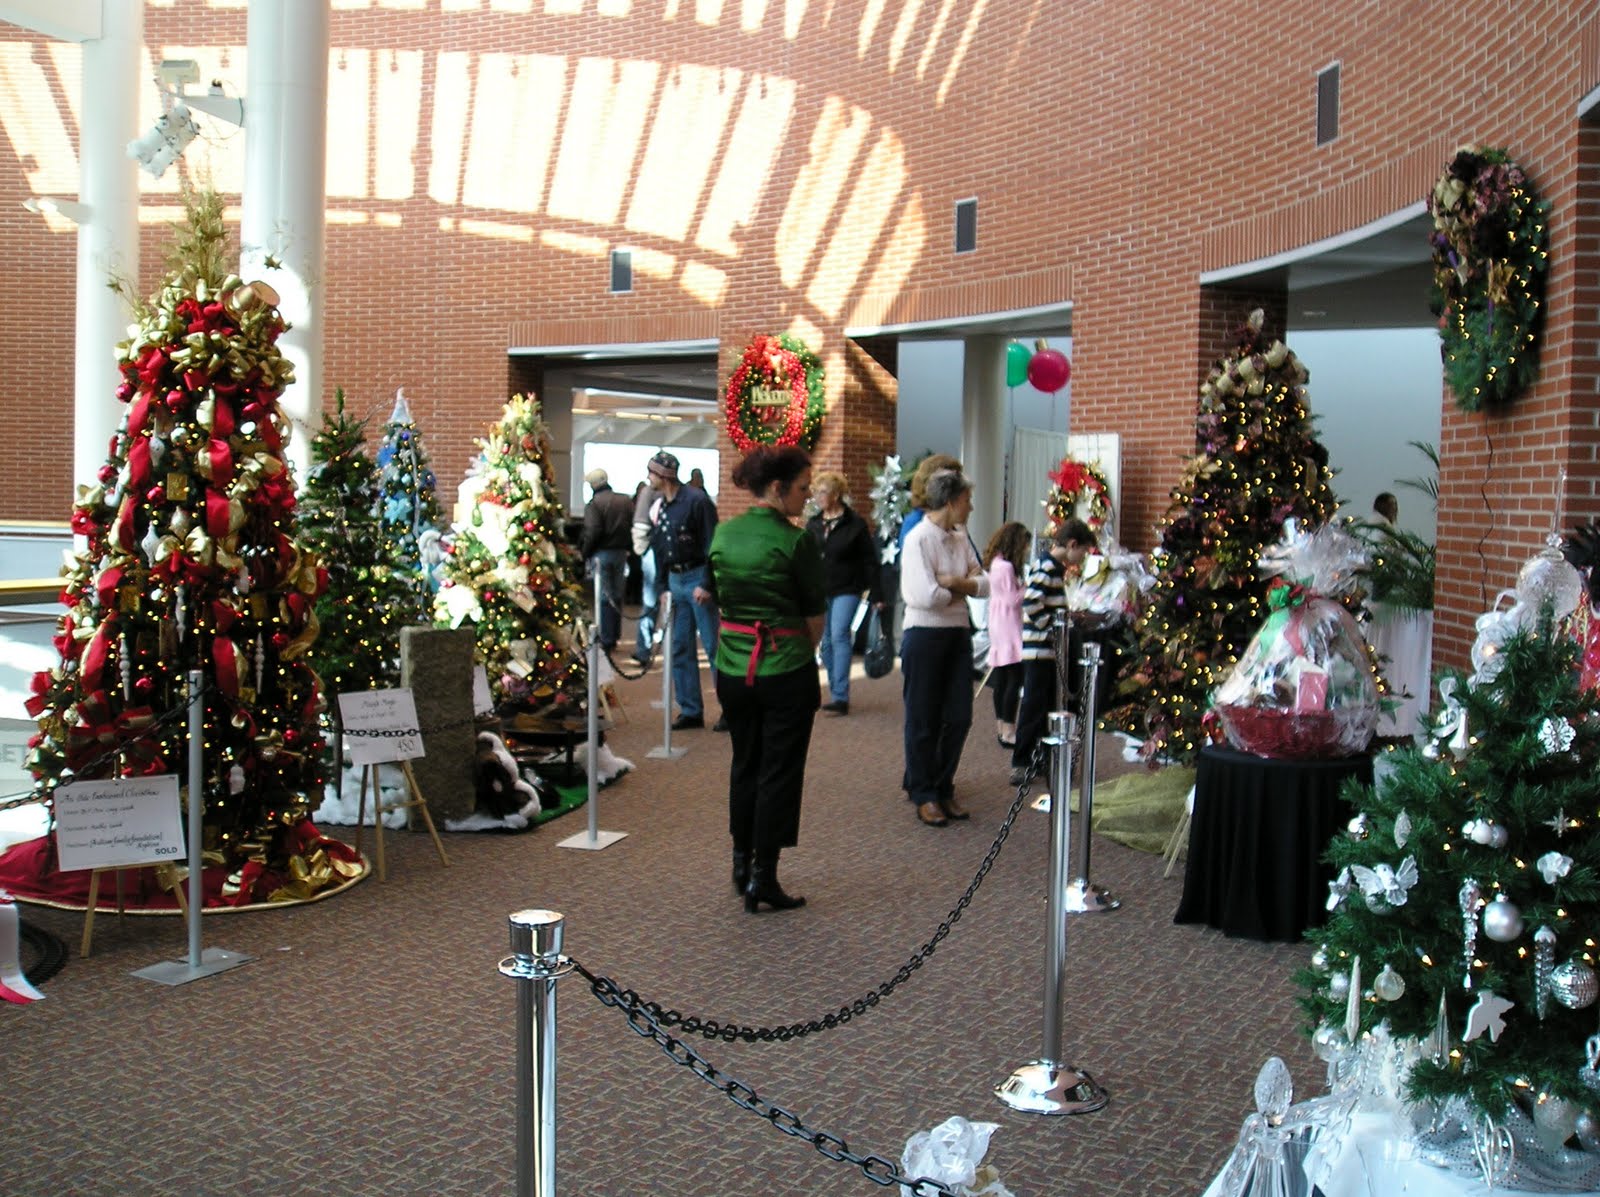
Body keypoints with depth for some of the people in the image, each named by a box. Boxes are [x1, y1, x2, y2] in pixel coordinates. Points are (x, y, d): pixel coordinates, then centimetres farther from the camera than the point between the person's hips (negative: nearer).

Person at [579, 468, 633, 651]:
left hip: (601, 553, -5)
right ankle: (614, 635, 21)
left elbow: (592, 532, -19)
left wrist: (584, 553, -8)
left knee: (603, 597, 2)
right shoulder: (625, 501, 3)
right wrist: (627, 546, 7)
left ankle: (606, 639, 3)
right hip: (621, 553, 5)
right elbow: (634, 526, 0)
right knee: (616, 595, 15)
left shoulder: (594, 503, -13)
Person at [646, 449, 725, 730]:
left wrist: (707, 585, -19)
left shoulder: (696, 501, -12)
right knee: (680, 649, 9)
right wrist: (662, 587, 12)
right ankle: (690, 710, 17)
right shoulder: (658, 509, 11)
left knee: (714, 646, -3)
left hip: (697, 580, -8)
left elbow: (711, 544, -15)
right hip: (675, 581, 8)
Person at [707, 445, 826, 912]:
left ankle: (741, 862, 31)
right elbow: (814, 617, -6)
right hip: (786, 670, -6)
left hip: (732, 667, 6)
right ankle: (763, 877, 7)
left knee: (745, 763, 21)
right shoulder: (795, 542, -14)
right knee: (780, 771, 4)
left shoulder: (722, 535, 2)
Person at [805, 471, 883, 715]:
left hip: (846, 591, -5)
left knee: (839, 636, -15)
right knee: (826, 642, 8)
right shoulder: (813, 525, 8)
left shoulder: (855, 524, -5)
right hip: (818, 591, 5)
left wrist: (875, 595, -6)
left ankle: (840, 697, -14)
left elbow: (869, 561, -4)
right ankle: (835, 694, 19)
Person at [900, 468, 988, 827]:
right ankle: (924, 795, 16)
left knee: (959, 717, 9)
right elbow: (926, 596, -24)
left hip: (958, 634, 7)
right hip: (925, 636, -7)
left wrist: (953, 583, -14)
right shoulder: (919, 539, -14)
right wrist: (965, 588, -7)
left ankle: (942, 788, 24)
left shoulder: (960, 538, 9)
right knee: (923, 720, 4)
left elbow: (984, 585, 5)